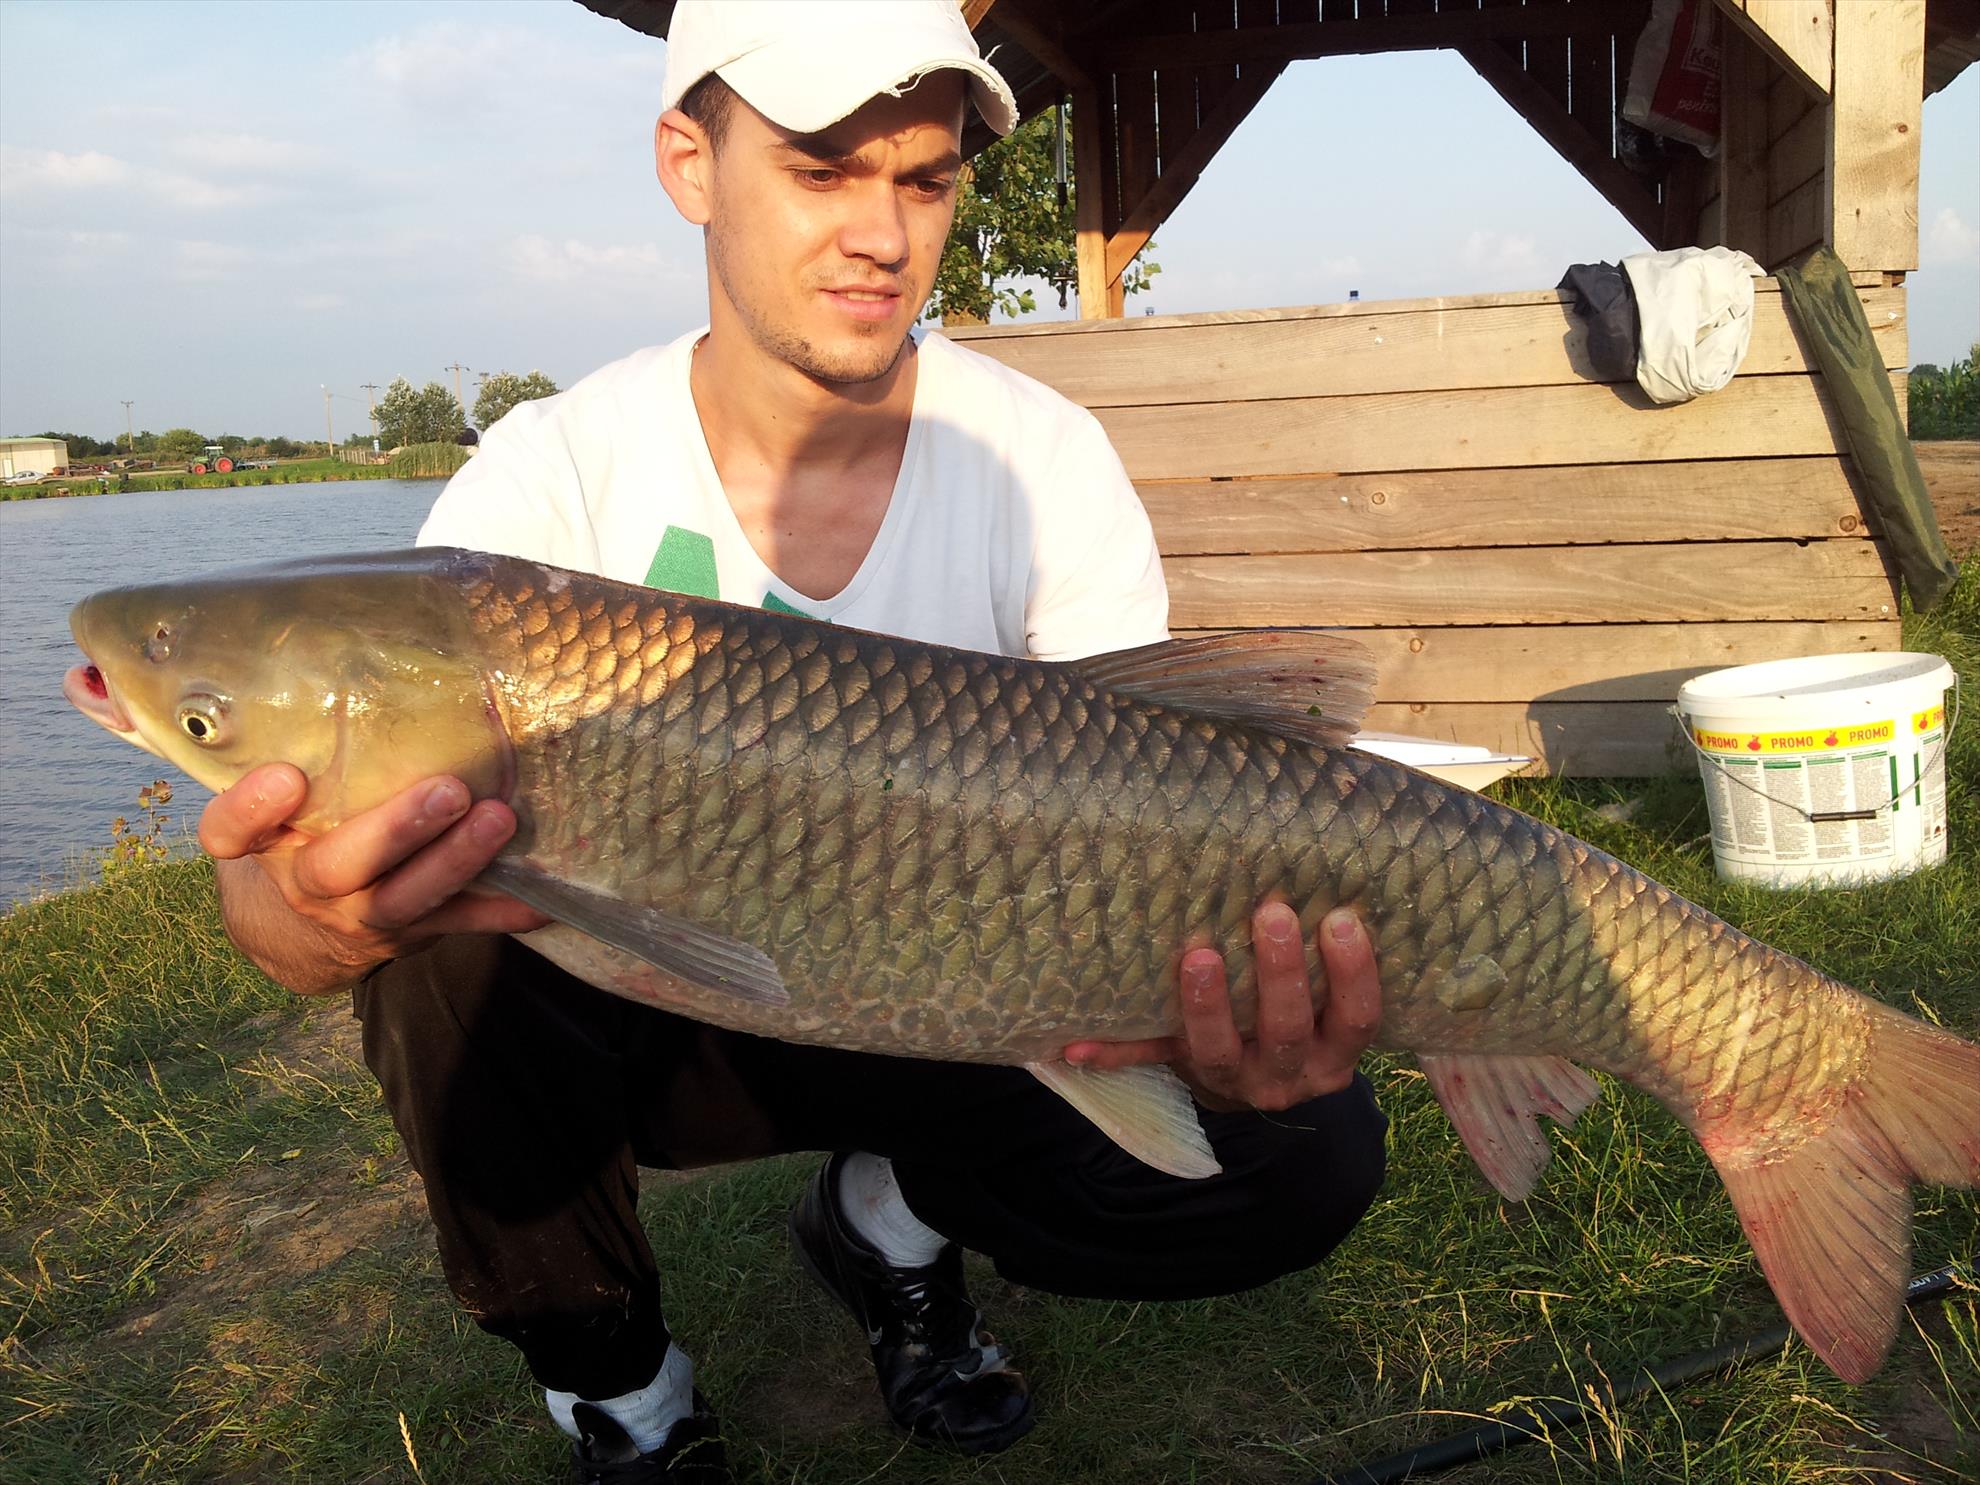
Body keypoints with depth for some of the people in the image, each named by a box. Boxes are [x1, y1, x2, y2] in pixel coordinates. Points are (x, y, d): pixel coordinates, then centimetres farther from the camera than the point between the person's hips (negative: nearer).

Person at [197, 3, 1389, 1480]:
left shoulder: (1045, 462, -14)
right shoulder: (558, 472, -17)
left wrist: (1218, 1005, -41)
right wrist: (321, 902, -51)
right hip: (632, 1011, 0)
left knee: (1308, 1156, -20)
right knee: (452, 937, -33)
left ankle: (897, 1216, 10)